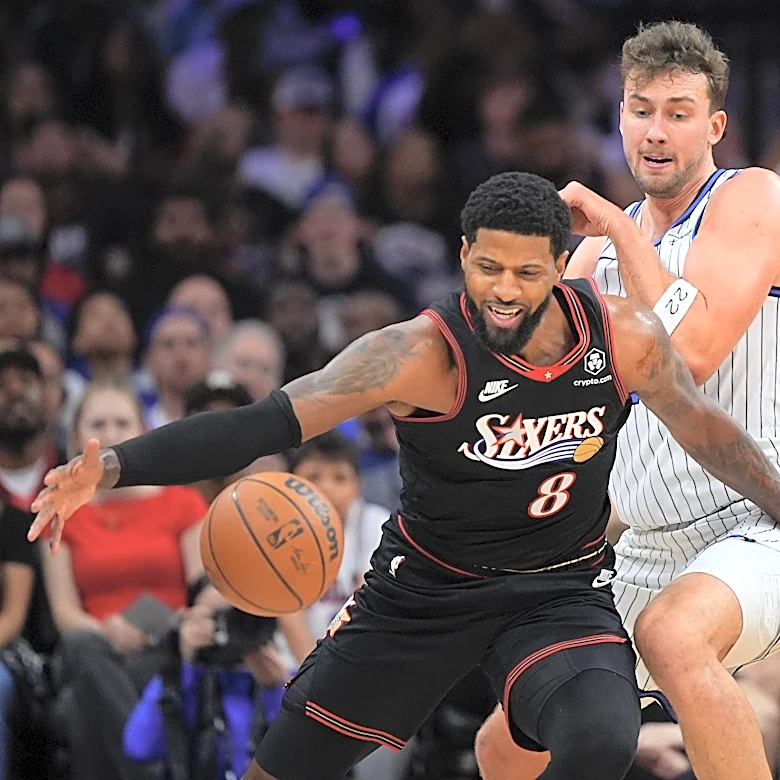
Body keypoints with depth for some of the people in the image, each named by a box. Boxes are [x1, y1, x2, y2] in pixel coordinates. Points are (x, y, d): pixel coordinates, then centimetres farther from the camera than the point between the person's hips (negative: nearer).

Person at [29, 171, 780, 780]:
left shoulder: (625, 337, -15)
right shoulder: (423, 353, -25)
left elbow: (700, 425, 6)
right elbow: (268, 421, -32)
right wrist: (113, 467, -44)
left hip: (562, 591, 1)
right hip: (426, 586, -1)